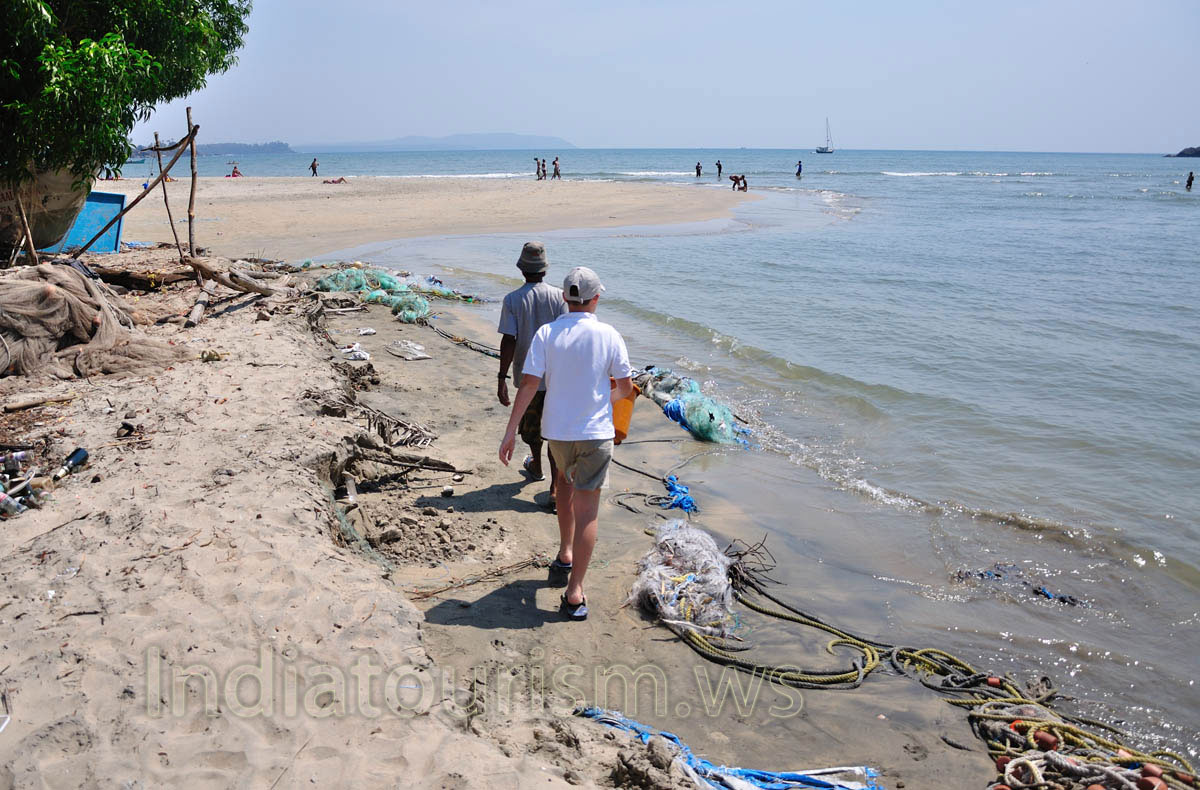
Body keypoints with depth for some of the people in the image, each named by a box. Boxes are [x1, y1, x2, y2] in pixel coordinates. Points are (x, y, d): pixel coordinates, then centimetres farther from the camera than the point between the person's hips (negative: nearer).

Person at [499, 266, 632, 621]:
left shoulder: (546, 334, -6)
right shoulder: (608, 336, -8)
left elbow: (528, 384, -11)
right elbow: (626, 387, -1)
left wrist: (510, 431, -7)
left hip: (557, 429, 3)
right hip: (596, 432, -2)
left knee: (565, 478, 32)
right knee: (586, 510, 1)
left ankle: (565, 555, 35)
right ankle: (575, 592, 0)